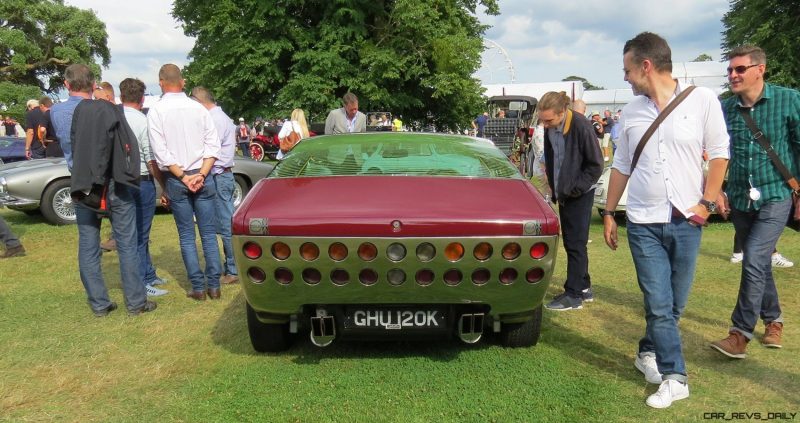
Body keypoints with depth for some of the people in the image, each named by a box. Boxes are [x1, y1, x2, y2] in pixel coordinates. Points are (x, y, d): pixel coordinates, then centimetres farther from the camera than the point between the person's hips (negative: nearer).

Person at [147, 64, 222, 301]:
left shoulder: (156, 112, -4)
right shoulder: (198, 108, 2)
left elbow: (161, 152, -10)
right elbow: (213, 145, -3)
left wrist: (182, 177, -7)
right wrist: (201, 174, -6)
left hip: (176, 181, -1)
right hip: (202, 177, 1)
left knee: (186, 236, 7)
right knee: (209, 234, 6)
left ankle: (198, 287, 8)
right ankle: (214, 285, 8)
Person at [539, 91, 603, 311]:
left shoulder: (581, 126, -20)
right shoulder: (550, 128, 0)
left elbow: (596, 165, -14)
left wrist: (574, 188, -14)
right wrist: (554, 187, 8)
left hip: (579, 195, -7)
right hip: (563, 193, 7)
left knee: (575, 244, -2)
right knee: (571, 243, 14)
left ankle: (573, 295, 6)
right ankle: (583, 287, 27)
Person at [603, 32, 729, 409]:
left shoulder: (702, 100, -2)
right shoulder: (631, 111, 6)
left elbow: (719, 152, 3)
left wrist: (707, 202, -6)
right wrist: (609, 213, 12)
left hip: (686, 221, -1)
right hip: (643, 222, 1)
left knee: (674, 304, 10)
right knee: (659, 304, -2)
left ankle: (649, 352, 34)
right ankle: (674, 378, 11)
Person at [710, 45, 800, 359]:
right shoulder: (724, 108, 0)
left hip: (775, 196, -4)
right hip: (739, 200, 4)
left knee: (754, 261, -16)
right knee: (760, 263, 17)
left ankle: (740, 334, -8)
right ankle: (773, 319, 37)